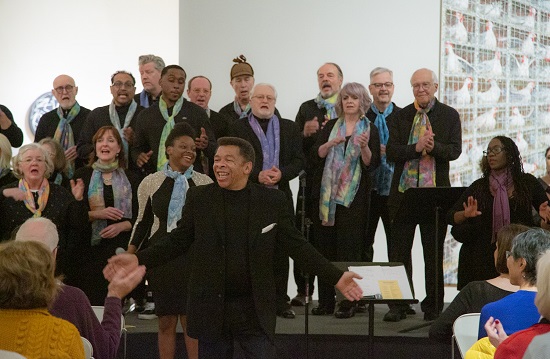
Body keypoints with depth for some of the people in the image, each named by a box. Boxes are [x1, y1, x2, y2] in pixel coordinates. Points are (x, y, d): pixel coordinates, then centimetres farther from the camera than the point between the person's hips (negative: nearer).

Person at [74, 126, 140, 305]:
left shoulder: (131, 179, 11)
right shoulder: (82, 175, 7)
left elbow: (139, 217, 9)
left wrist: (121, 226, -10)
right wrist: (97, 214, -13)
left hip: (121, 249, 1)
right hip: (90, 248, -1)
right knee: (90, 300, -10)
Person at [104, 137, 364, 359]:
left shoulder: (272, 201, 0)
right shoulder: (199, 198, 2)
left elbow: (296, 245, 1)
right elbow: (177, 241, 4)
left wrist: (336, 278, -7)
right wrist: (138, 260, -10)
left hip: (255, 309, -1)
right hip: (211, 308, 1)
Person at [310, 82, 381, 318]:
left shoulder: (370, 130, 3)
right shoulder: (331, 126, 12)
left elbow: (371, 164, -4)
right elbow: (317, 153, 2)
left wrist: (364, 147, -21)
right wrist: (331, 143, -15)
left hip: (353, 197, -3)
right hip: (327, 194, 3)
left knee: (349, 248, -5)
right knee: (325, 246, 3)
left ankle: (348, 302, -1)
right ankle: (326, 301, 9)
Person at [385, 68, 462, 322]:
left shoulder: (449, 116, 5)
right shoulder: (400, 117, 8)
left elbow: (455, 150, -6)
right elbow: (391, 152, -2)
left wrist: (434, 146, -25)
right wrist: (417, 148, -18)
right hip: (404, 190, 1)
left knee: (434, 252, 6)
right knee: (399, 250, 3)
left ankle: (433, 306, 15)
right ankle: (398, 305, 10)